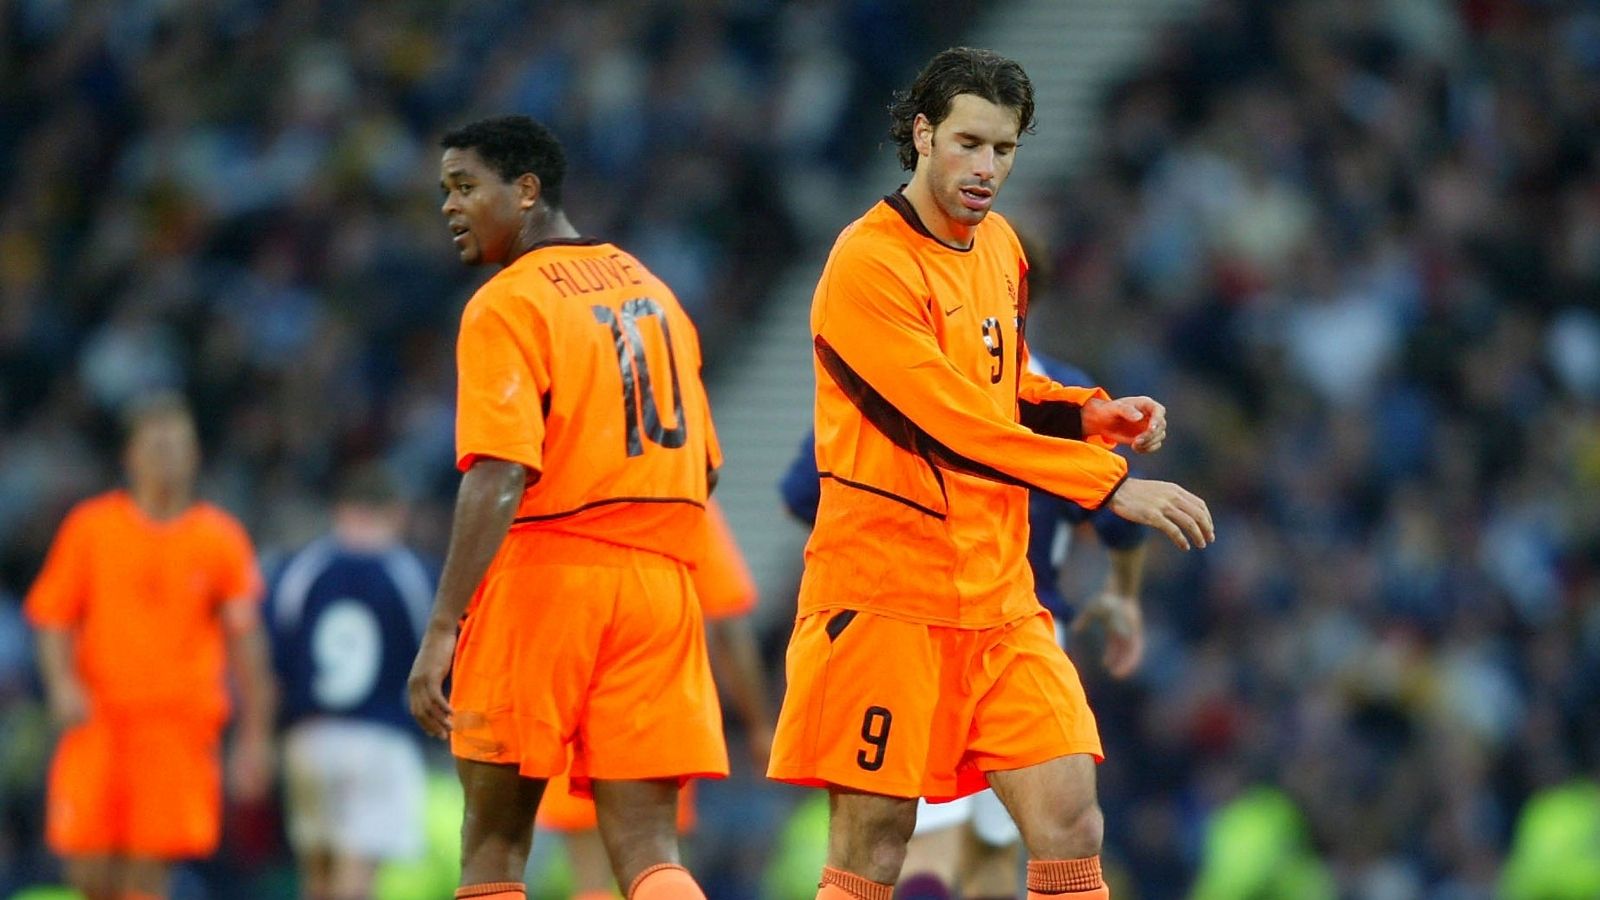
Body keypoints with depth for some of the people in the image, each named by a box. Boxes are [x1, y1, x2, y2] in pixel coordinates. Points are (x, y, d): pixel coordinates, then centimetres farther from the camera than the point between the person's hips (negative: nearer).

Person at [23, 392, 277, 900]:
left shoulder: (221, 539, 5)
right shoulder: (90, 528, 6)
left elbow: (245, 638, 6)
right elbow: (52, 618, 8)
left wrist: (255, 735, 3)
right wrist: (61, 683, -11)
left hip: (180, 724, -1)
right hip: (98, 719, 1)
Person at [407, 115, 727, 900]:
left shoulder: (507, 306, -7)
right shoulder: (651, 290, 16)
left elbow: (499, 477, -18)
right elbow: (702, 467, 20)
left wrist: (442, 628, -21)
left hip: (543, 571, -6)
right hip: (659, 583, 6)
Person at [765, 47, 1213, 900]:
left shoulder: (999, 247, 12)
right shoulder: (868, 264, -15)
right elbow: (955, 424, -23)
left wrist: (1092, 413, 6)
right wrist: (1112, 484, -26)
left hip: (998, 592, 7)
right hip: (888, 595, -7)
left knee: (1070, 823, -4)